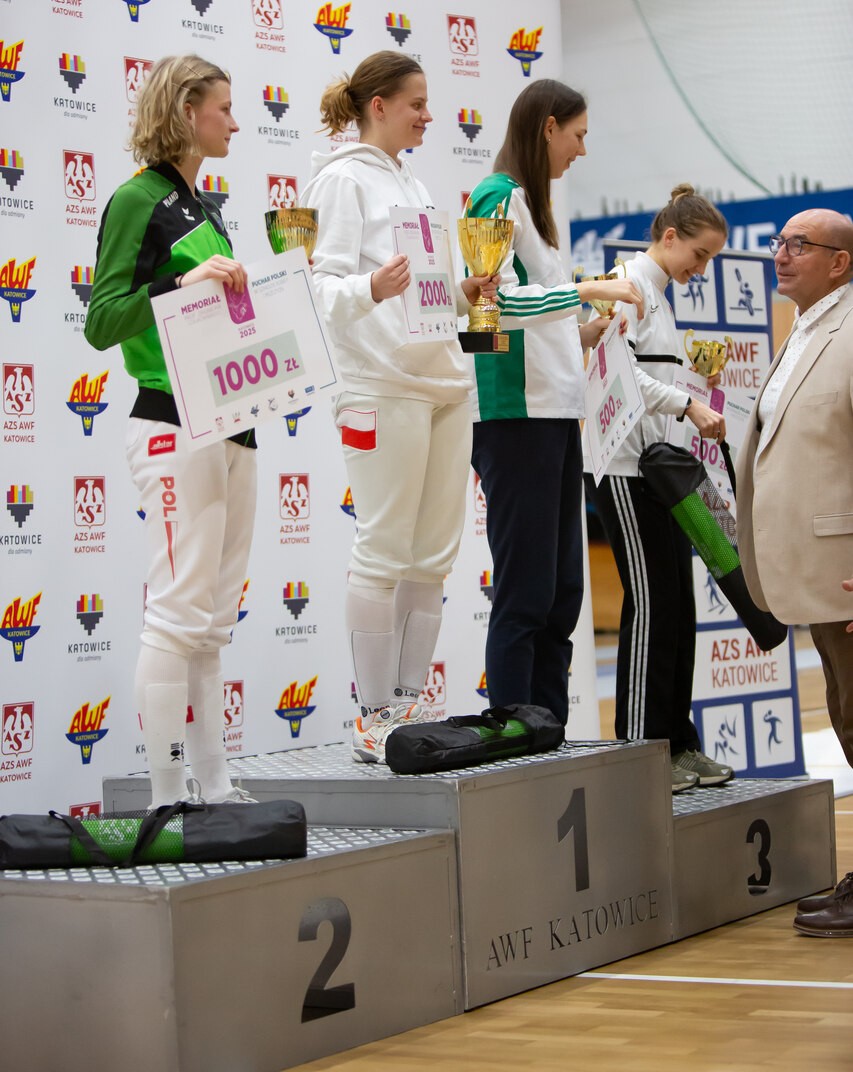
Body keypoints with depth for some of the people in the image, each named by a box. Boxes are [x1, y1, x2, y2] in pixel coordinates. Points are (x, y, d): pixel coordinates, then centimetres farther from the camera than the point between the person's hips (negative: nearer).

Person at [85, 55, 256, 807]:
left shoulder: (204, 209, 19)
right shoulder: (138, 200, -6)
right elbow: (101, 322, -13)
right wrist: (183, 283, -23)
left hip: (231, 427, 9)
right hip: (174, 428, -9)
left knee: (212, 623, 9)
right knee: (180, 615, -10)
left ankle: (214, 787, 13)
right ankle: (168, 798, -6)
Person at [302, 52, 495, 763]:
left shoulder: (411, 183, 23)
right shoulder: (342, 177, -1)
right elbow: (324, 284, -12)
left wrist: (466, 296, 5)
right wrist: (371, 289, -32)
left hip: (446, 381, 8)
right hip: (382, 384, -8)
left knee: (435, 554, 7)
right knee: (386, 553, -7)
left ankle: (409, 706, 13)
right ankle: (375, 720, -2)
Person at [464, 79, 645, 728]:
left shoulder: (531, 203, 22)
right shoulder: (500, 196, -6)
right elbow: (496, 298, -19)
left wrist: (583, 336, 12)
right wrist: (586, 290, -17)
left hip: (556, 412, 9)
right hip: (515, 413, -9)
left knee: (561, 594, 8)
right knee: (525, 592, -9)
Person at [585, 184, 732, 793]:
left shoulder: (659, 295, 20)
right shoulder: (628, 285, -9)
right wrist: (690, 405, -21)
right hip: (623, 467, -9)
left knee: (677, 604, 9)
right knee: (651, 603, -8)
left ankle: (677, 741, 14)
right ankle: (640, 749, -3)